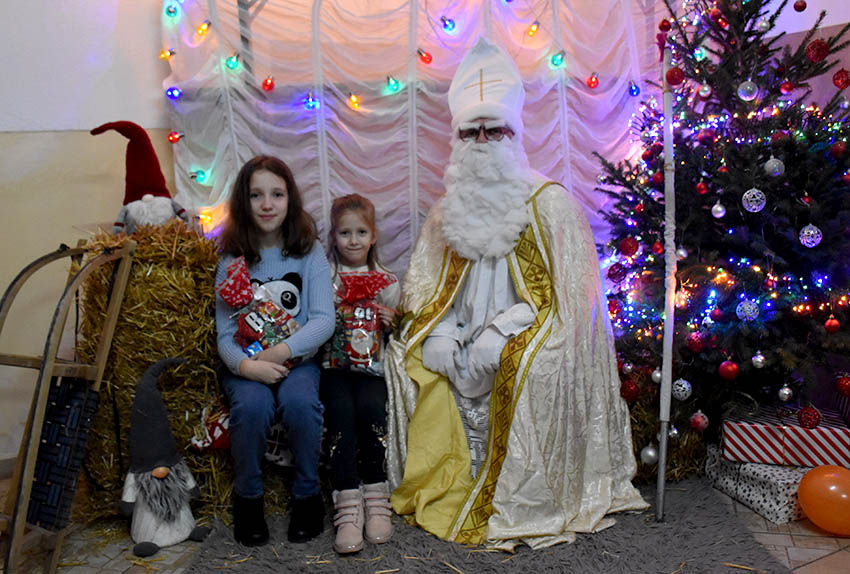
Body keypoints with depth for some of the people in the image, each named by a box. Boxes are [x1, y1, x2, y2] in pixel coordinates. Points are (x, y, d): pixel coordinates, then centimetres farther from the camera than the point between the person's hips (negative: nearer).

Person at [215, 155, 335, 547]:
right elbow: (225, 334, -3)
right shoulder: (232, 260, 2)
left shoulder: (309, 251, 0)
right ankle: (247, 497, -3)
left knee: (299, 401, -32)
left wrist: (282, 351, -24)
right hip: (246, 364, 1)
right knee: (252, 405, -31)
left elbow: (324, 320, -9)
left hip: (298, 359, 0)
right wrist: (247, 365, -24)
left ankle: (307, 494, -5)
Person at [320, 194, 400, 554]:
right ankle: (348, 506, -25)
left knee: (370, 407, -28)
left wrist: (391, 321, -2)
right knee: (341, 410, -29)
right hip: (334, 366, -1)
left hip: (370, 366, 1)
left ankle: (375, 498, -16)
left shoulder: (386, 281, 14)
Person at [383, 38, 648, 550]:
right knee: (412, 354, -18)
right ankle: (439, 483, -6)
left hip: (530, 331, -4)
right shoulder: (449, 210, 12)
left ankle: (519, 500, -16)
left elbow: (562, 293, -9)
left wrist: (500, 332, -20)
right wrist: (441, 331, -9)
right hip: (465, 334, 5)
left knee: (523, 363, -34)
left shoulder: (551, 202, -3)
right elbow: (428, 288, 12)